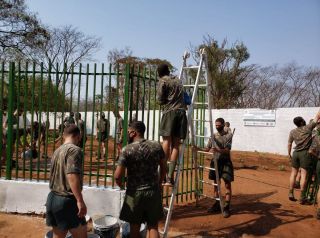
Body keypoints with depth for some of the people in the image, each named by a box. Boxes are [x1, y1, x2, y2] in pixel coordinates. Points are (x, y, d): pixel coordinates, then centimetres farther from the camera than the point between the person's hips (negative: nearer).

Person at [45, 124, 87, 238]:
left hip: (52, 198, 8)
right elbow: (72, 175, -27)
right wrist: (80, 201, -28)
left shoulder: (57, 151, 12)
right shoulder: (74, 150, -14)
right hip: (67, 200, -8)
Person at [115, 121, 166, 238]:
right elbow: (164, 168, 7)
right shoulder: (156, 146, -3)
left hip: (135, 193, -3)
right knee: (153, 227, 14)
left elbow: (117, 176, -16)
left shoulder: (127, 150, -14)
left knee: (134, 228, 15)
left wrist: (121, 185, 5)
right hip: (153, 192, 3)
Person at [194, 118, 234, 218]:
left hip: (225, 162, -5)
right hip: (215, 161, 5)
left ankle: (226, 207, 4)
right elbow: (207, 149, 8)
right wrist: (199, 149, -9)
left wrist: (217, 150, -33)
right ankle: (217, 204, 24)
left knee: (227, 184, -2)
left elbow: (227, 151, -16)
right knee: (215, 183, 12)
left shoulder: (228, 135, -7)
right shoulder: (213, 136, 7)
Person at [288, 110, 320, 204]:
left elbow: (289, 144, 9)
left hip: (296, 153, 4)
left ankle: (291, 193, 12)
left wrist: (289, 154, 19)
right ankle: (302, 197, -2)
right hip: (305, 153, -4)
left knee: (293, 173, 10)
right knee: (303, 174, -3)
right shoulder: (308, 128, -6)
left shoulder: (293, 132, 4)